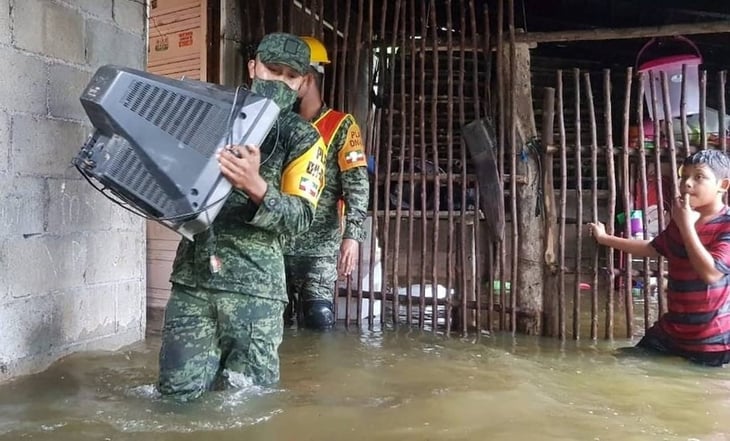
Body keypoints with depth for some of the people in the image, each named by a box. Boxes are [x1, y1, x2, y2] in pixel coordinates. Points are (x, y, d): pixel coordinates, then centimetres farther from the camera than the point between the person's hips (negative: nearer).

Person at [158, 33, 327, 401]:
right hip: (192, 277, 3)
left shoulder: (303, 138, 3)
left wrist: (256, 187, -27)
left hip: (253, 285, -2)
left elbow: (300, 217, -8)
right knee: (180, 394, 2)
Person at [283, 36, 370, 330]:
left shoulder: (340, 126, 0)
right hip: (275, 244, 5)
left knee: (317, 323, -6)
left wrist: (352, 235, -20)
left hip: (318, 246, -5)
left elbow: (357, 184, -9)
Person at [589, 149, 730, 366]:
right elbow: (650, 248, 24)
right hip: (670, 331, 7)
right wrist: (605, 238, 26)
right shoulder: (679, 222, 8)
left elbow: (710, 273, -27)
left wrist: (686, 225, -22)